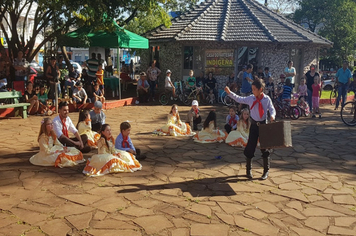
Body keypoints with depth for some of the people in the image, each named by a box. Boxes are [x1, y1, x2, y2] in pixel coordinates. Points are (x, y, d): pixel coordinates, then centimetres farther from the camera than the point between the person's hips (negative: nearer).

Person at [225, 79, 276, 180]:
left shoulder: (267, 99, -7)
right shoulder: (250, 98, -3)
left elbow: (272, 109, 0)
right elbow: (239, 99, 6)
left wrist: (272, 116, -21)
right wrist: (229, 93, -2)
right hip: (254, 125, 1)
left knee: (265, 148, 7)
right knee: (250, 147, 3)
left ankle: (266, 171, 22)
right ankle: (248, 170, 20)